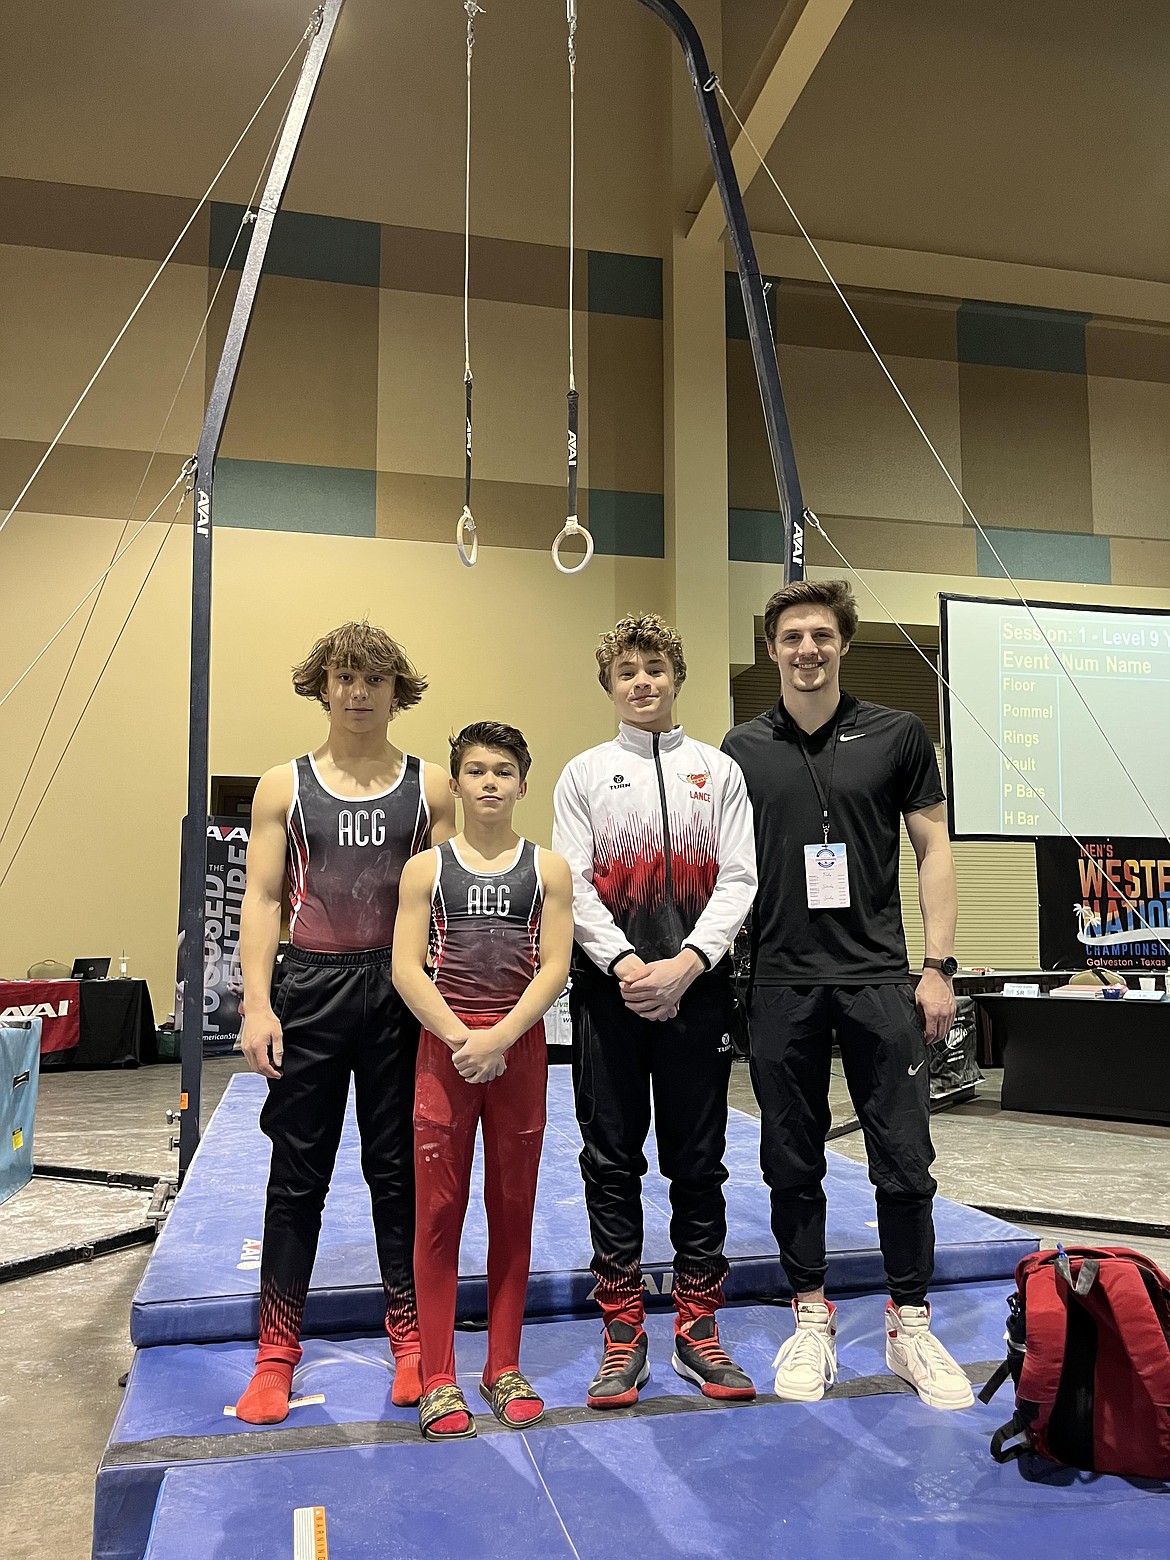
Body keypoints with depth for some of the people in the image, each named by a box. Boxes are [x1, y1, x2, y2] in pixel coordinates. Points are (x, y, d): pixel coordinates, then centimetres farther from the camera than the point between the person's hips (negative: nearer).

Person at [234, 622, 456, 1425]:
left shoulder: (430, 786, 3)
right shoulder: (284, 786, 4)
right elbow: (264, 899, 1)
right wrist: (257, 1005, -8)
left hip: (401, 989, 0)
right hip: (311, 986, 0)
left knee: (399, 1167, 10)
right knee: (299, 1173, 9)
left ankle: (410, 1336, 24)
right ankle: (277, 1351, 21)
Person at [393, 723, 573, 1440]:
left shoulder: (548, 868, 3)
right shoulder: (427, 868, 3)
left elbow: (553, 968, -4)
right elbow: (408, 966, -4)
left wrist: (498, 1039, -15)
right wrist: (460, 1038, -16)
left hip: (520, 1046, 1)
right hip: (444, 1046, 0)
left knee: (514, 1209, 10)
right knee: (439, 1212, 4)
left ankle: (505, 1368, 24)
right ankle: (439, 1378, 17)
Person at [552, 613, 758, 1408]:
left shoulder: (719, 771, 8)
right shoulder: (585, 773, 8)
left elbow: (738, 879, 0)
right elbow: (572, 886, 0)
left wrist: (686, 964, -14)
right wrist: (624, 964, -14)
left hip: (697, 988, 0)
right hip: (609, 990, 0)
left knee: (698, 1160, 8)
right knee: (612, 1160, 6)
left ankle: (698, 1330, 22)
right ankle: (623, 1334, 19)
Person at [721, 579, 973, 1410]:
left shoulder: (897, 734, 2)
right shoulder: (743, 749, 4)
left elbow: (934, 849, 3)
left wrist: (939, 965, -3)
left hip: (880, 978, -1)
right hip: (782, 984, 1)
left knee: (904, 1158, 5)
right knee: (792, 1162, 10)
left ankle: (911, 1325, 24)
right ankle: (812, 1320, 27)